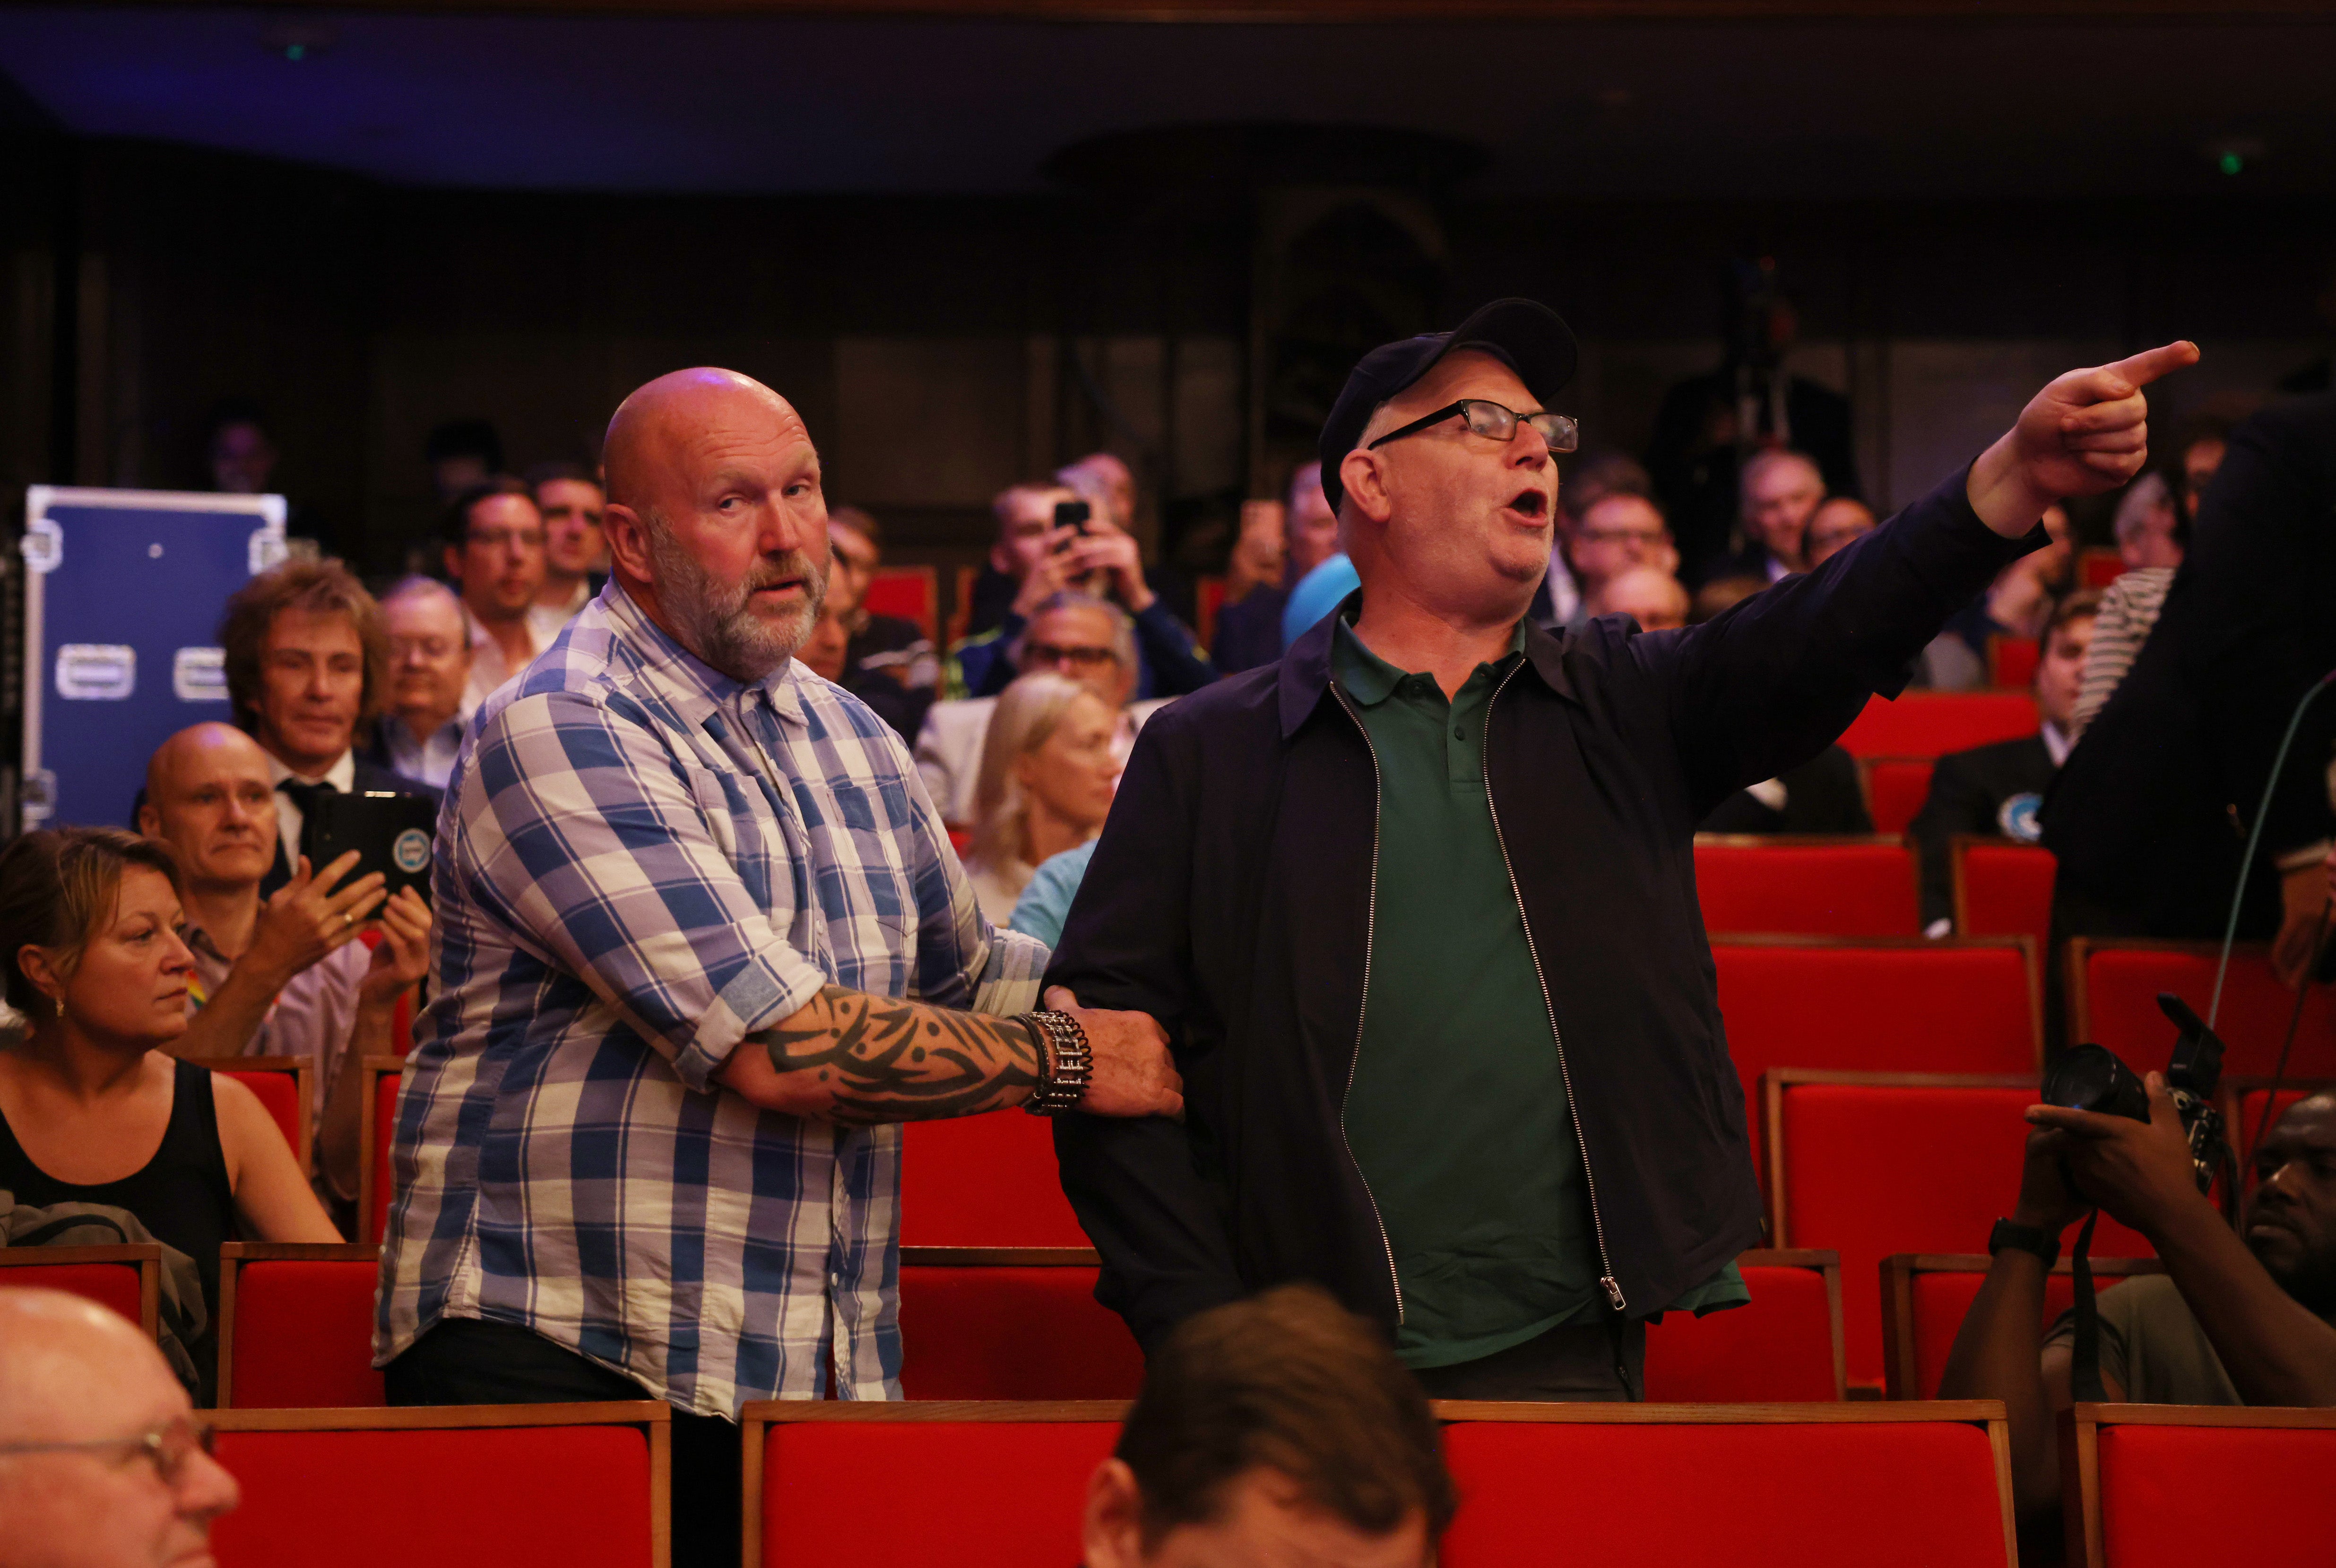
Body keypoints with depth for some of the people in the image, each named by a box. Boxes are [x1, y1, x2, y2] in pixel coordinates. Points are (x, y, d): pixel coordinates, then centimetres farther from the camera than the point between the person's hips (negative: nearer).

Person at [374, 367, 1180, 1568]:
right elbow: (776, 1049, -18)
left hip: (822, 1372, 7)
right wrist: (1063, 1060, -8)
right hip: (551, 1354, -6)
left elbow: (960, 977, 30)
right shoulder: (558, 736, -12)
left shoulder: (851, 743, 15)